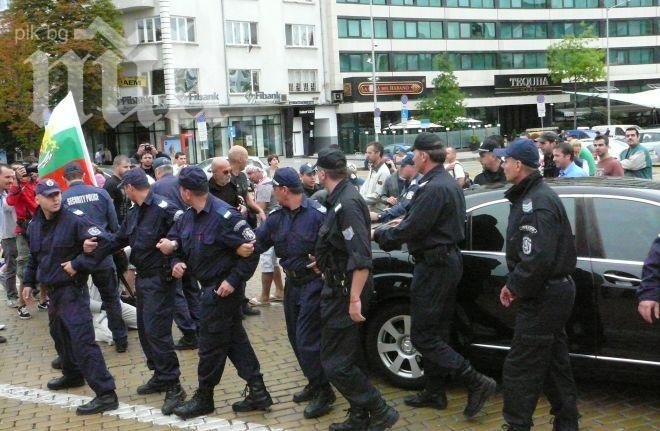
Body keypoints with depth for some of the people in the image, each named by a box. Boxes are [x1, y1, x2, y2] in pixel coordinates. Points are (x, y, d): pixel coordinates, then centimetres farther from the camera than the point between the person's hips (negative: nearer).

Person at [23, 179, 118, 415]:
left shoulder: (74, 219, -16)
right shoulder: (34, 226, 9)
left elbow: (101, 242, -22)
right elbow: (33, 257, 24)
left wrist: (77, 264, -21)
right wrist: (28, 282, 22)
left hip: (72, 289, -8)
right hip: (52, 289, 8)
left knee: (82, 340, -14)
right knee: (60, 335, 23)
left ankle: (105, 394, -14)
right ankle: (73, 375, 44)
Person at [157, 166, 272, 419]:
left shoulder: (224, 216, -22)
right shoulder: (189, 217, 4)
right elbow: (177, 244, 15)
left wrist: (234, 280, -23)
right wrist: (177, 262, -6)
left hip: (223, 288, -9)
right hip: (208, 286, 9)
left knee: (211, 344, 3)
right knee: (235, 339, 13)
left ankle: (204, 398, 20)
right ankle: (258, 393, 20)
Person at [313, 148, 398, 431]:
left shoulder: (347, 203, -21)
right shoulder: (340, 200, 9)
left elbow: (361, 258, -27)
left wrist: (354, 299, -27)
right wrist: (324, 264, 36)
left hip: (345, 291, -10)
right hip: (337, 288, 10)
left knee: (336, 364, -6)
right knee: (344, 359, 16)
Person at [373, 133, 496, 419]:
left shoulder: (433, 188, -21)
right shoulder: (451, 183, 12)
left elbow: (410, 230, -22)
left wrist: (377, 235, -7)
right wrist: (401, 222, 15)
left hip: (434, 266, -10)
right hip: (449, 260, 10)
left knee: (422, 336, -4)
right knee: (436, 333, 17)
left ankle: (476, 383, -7)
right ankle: (434, 392, 26)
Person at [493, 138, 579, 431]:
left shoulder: (537, 203, -21)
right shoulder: (533, 195, 13)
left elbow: (537, 259, -29)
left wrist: (516, 288, -15)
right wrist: (513, 284, 11)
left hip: (543, 298, -11)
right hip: (554, 292, 11)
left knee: (519, 369, -4)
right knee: (554, 363, 19)